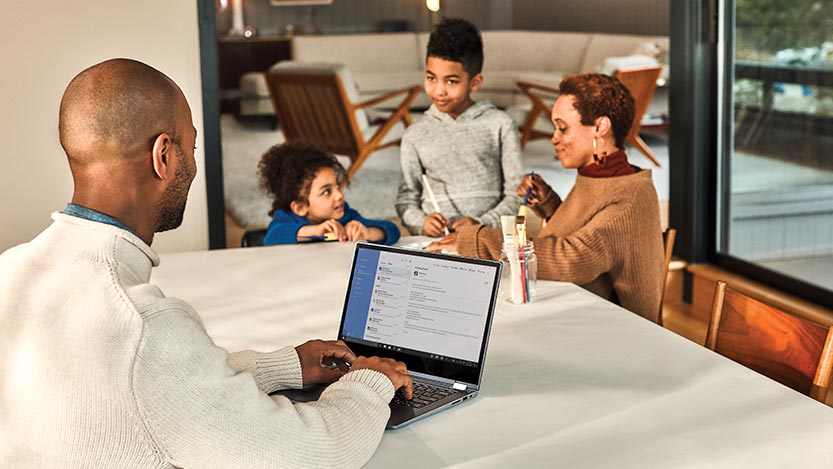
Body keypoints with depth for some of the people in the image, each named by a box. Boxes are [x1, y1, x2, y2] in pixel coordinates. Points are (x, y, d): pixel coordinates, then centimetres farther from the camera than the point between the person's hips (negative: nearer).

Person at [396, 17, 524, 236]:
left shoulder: (500, 125, 8)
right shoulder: (416, 135, 13)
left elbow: (516, 193, 5)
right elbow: (406, 199, 13)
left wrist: (482, 224, -10)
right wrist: (422, 223, -7)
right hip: (433, 242, 2)